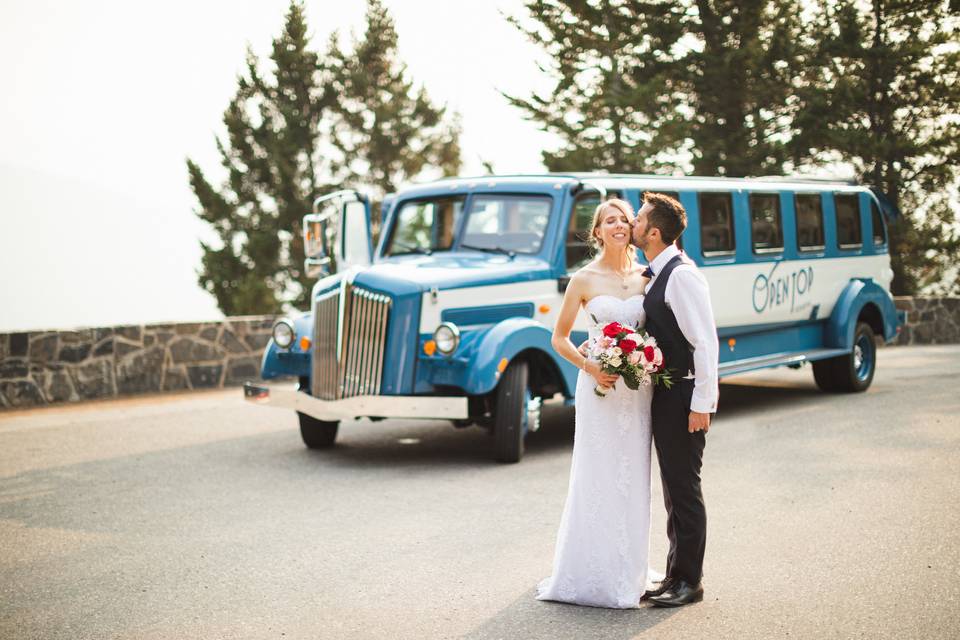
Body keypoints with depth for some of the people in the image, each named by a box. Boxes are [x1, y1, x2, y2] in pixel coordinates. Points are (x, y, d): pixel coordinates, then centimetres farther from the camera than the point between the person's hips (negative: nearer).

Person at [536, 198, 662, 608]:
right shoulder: (584, 280, -2)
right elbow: (559, 338, 1)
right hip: (599, 387, -3)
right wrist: (589, 366, -13)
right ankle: (594, 574, 8)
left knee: (633, 478, 8)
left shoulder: (645, 276, 7)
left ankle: (628, 571, 20)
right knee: (598, 478, -2)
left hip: (639, 387, 3)